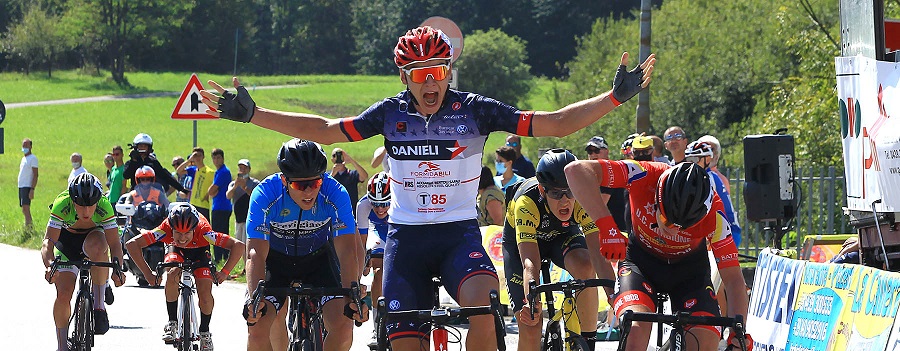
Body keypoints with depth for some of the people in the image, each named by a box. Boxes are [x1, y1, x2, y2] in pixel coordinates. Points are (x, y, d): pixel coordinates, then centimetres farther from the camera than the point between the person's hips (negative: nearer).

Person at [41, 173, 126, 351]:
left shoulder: (104, 206, -32)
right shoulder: (62, 205, -33)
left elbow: (114, 243, -33)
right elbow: (48, 241, -36)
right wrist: (49, 265, -56)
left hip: (93, 236, 0)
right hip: (66, 241, 0)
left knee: (97, 246, -38)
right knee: (63, 293, -15)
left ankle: (99, 305, -27)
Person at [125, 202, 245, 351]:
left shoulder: (204, 232, -41)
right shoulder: (165, 230, -39)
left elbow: (238, 246, -37)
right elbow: (132, 244, -36)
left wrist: (224, 272, -37)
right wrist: (148, 273, -35)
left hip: (199, 250, 0)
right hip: (175, 249, 0)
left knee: (205, 293, -16)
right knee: (172, 275, -31)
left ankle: (205, 333, 8)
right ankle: (172, 322, -15)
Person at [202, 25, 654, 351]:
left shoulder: (473, 110, -6)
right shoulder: (391, 113, 0)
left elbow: (553, 123, -9)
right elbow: (323, 130, 3)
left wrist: (616, 96, -19)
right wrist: (251, 114, -3)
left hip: (459, 233, -2)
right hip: (406, 237, 2)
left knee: (483, 304, -32)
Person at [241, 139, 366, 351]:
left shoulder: (335, 195, -27)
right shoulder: (264, 195, -29)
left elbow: (347, 249, -29)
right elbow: (256, 253, -33)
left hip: (319, 259, 1)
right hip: (276, 260, 0)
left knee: (343, 327, -19)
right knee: (258, 328, -19)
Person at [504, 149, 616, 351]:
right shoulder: (526, 202, -39)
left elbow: (599, 255, -38)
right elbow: (530, 263, -46)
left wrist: (614, 295, -53)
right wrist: (533, 302, -63)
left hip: (563, 234, 2)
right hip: (521, 241, -2)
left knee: (585, 266, -34)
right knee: (530, 328, -15)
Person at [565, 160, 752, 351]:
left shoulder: (714, 215, -30)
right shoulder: (645, 176, -33)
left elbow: (733, 278, -25)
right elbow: (576, 170, -43)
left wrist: (738, 334, -38)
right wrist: (606, 226, -52)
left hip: (689, 269, 1)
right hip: (641, 261, -1)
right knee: (635, 330, -30)